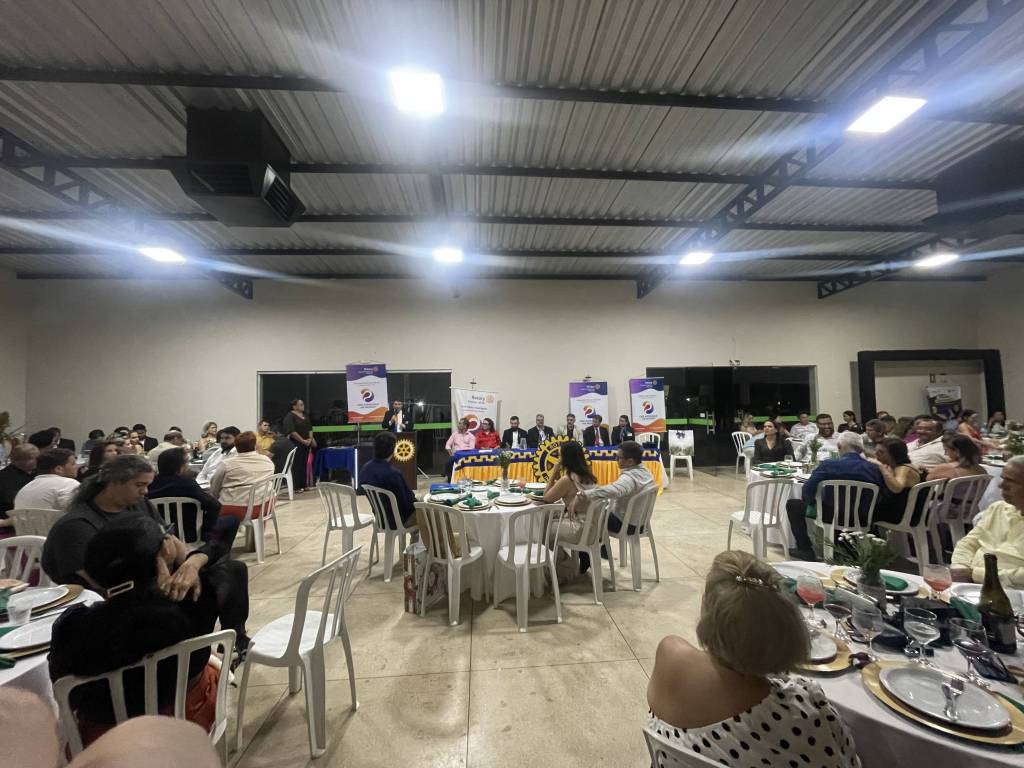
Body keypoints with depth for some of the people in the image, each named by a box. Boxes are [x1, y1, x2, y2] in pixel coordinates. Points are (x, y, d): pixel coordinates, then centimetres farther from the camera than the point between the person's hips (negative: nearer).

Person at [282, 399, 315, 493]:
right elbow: (292, 431, -17)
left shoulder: (304, 415, 13)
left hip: (305, 444, 7)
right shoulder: (290, 416, -9)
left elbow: (309, 428, 16)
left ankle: (303, 485, 16)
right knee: (296, 465, -3)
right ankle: (296, 487, 3)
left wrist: (310, 439, -1)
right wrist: (303, 441, -16)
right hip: (296, 444, -7)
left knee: (304, 464, 9)